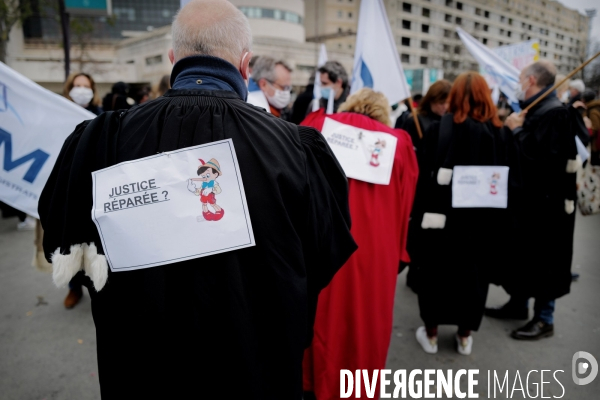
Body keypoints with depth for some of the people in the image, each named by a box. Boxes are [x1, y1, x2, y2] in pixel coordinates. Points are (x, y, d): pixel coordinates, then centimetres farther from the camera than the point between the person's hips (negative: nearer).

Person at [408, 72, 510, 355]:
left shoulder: (438, 129, -8)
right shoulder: (496, 132, -1)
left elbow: (425, 175, -9)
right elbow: (502, 181, 0)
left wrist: (419, 214, -3)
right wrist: (497, 222, 8)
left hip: (441, 216, -2)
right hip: (482, 220, 2)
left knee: (436, 271, 11)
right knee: (471, 274, 15)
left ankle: (431, 334, 23)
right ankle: (464, 336, 27)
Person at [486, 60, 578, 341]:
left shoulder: (555, 112, -17)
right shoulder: (534, 109, 10)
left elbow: (544, 155, -29)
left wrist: (517, 130, -18)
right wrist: (513, 127, -3)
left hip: (546, 201, -9)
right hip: (527, 196, 9)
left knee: (543, 259, 2)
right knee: (522, 252, 18)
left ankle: (544, 319, 17)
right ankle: (518, 303, 33)